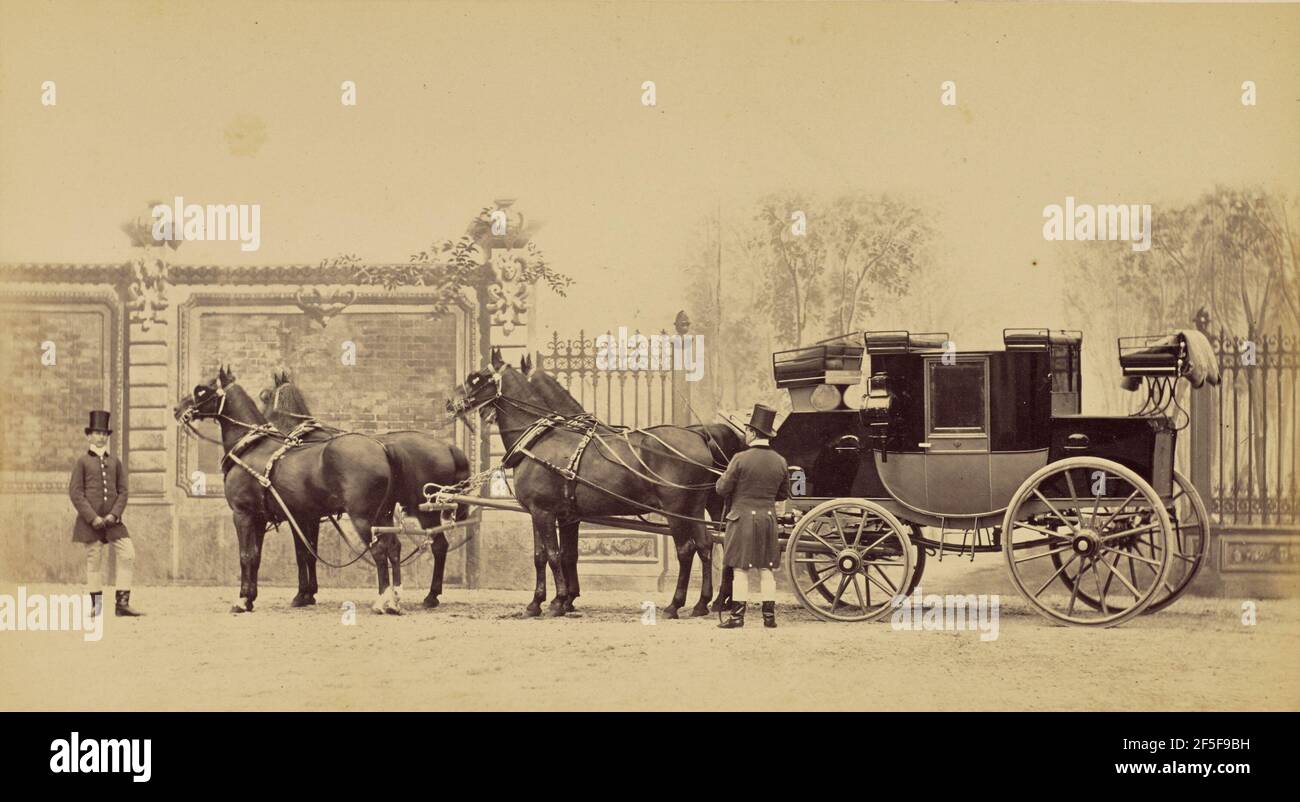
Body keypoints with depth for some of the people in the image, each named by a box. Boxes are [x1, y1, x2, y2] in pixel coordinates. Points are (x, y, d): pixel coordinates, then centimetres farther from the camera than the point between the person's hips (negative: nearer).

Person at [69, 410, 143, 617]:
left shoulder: (115, 462, 13)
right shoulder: (82, 462, 2)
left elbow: (123, 491, 10)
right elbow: (76, 493, -4)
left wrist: (114, 515, -7)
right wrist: (93, 517, -13)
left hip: (113, 521, 3)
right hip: (90, 521, -3)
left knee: (128, 555, -6)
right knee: (94, 561, -1)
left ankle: (122, 603, -2)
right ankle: (96, 605, 8)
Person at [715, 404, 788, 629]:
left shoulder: (741, 459, -14)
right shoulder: (780, 461, 1)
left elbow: (722, 489, -8)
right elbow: (784, 494, 11)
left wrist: (724, 478, 12)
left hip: (743, 519, -4)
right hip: (768, 518, 4)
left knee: (741, 569, 0)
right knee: (766, 569, 11)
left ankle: (737, 616, 1)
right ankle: (769, 615, 11)